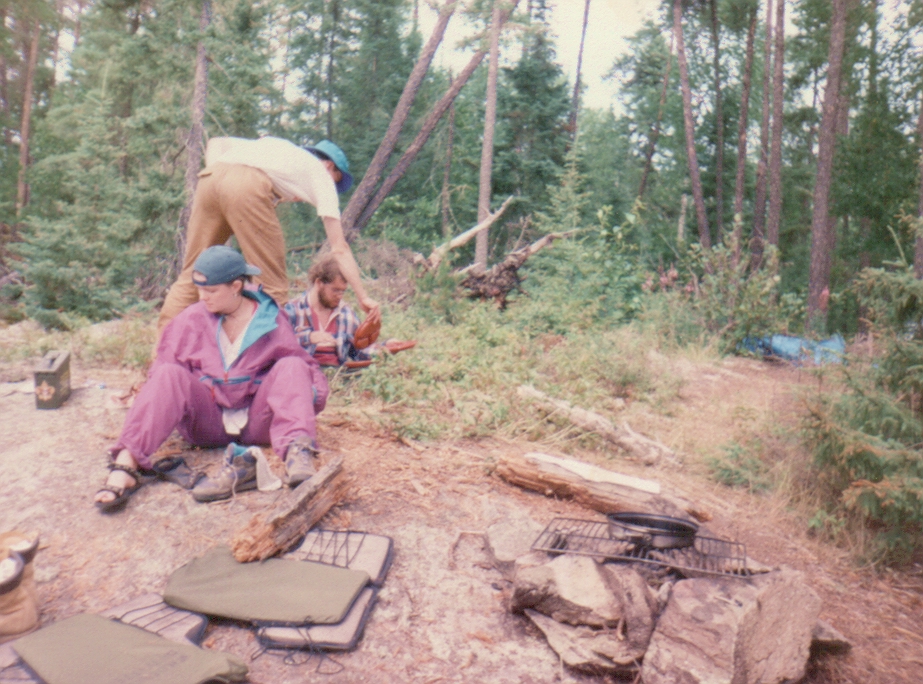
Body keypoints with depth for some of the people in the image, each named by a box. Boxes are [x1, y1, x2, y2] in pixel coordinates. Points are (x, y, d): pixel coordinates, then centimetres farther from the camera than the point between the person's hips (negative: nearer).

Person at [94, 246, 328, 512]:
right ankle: (126, 464, -38)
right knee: (171, 375, -24)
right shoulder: (190, 320, 2)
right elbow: (162, 373, 3)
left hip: (257, 421, -1)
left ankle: (297, 450, -45)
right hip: (208, 422, 1)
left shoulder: (272, 320, 0)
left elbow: (306, 368, 1)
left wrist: (312, 395, -19)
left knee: (292, 367, -22)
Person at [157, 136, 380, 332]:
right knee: (273, 285, 3)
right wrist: (363, 297, 16)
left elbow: (215, 143, 30)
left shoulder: (277, 147, 39)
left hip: (209, 177, 6)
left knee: (192, 274, 11)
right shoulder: (321, 174, 23)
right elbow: (339, 249, 16)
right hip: (248, 187, -6)